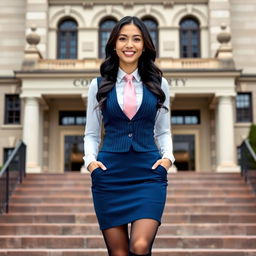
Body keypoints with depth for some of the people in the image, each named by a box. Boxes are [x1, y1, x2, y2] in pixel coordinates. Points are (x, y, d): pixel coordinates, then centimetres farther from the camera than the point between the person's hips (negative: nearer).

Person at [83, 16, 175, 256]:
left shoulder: (158, 84, 7)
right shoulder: (99, 85, 6)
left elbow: (163, 131, 13)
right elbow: (91, 133, 11)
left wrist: (167, 157, -4)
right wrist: (90, 160, -6)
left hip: (148, 174, 0)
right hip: (109, 175, 1)